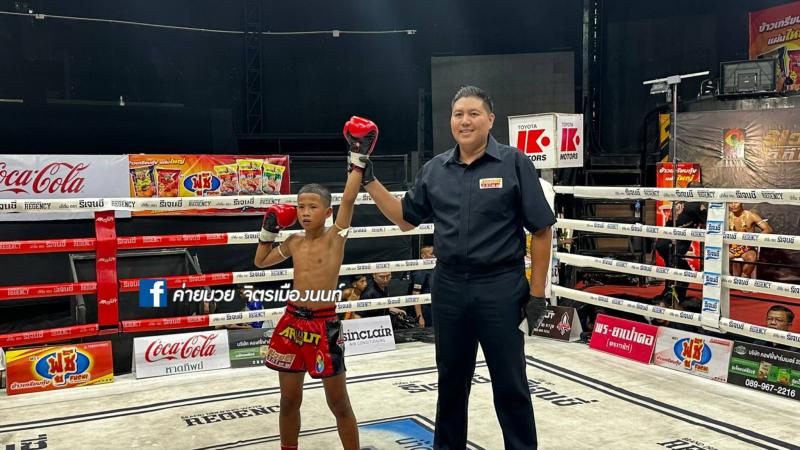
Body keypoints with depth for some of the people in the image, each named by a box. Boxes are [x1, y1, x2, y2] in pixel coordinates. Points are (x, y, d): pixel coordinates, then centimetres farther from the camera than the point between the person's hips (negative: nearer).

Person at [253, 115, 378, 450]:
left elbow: (348, 199, -21)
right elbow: (261, 262, 24)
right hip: (292, 321, 5)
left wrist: (358, 159, -23)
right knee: (289, 399, 14)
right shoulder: (294, 243, 7)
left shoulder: (335, 237, -6)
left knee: (338, 402, 5)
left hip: (325, 324, -5)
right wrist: (269, 231, 12)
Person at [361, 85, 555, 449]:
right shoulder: (434, 169, 7)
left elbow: (541, 230, -5)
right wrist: (368, 180, 7)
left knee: (510, 385, 6)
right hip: (448, 288, 4)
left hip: (500, 288, -4)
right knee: (451, 380, 17)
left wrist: (537, 294, -8)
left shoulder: (514, 163, -5)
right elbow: (405, 218, 17)